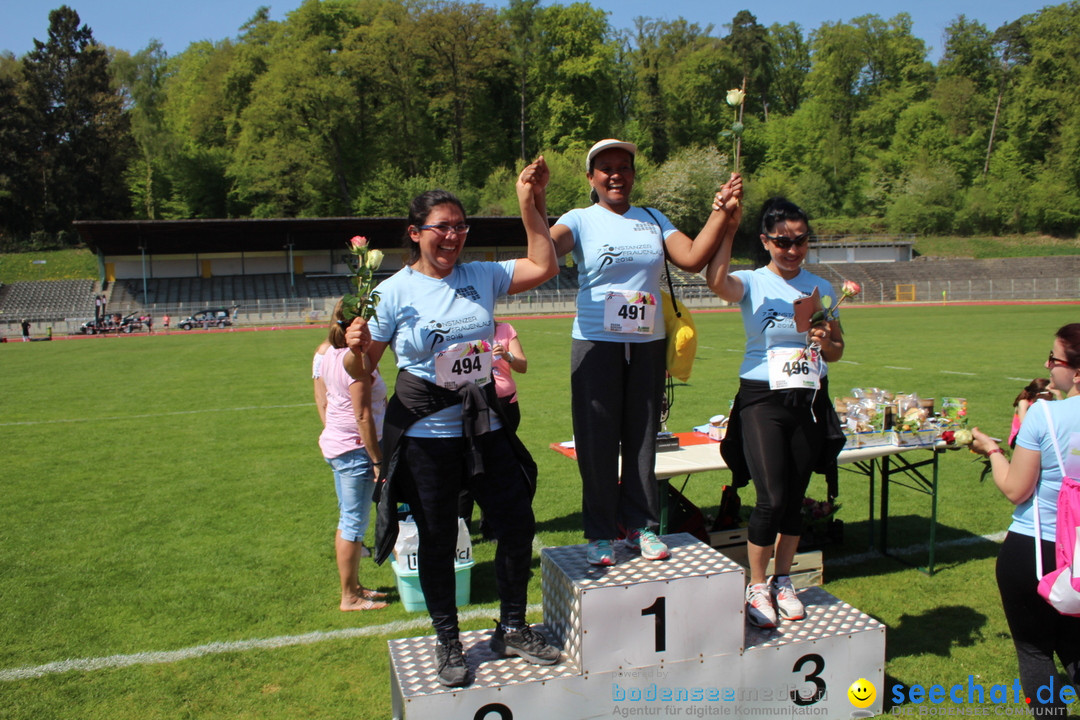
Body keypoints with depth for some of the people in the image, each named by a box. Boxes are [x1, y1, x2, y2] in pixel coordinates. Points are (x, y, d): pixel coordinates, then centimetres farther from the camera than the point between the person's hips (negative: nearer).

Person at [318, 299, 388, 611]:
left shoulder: (326, 352, 8)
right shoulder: (356, 359, -20)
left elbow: (323, 401, 14)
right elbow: (363, 416, -20)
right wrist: (378, 460, -15)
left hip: (334, 443, 10)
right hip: (355, 448, -10)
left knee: (348, 521, 18)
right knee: (354, 523, 1)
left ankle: (353, 586, 30)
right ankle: (349, 597, 13)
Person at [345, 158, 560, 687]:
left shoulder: (481, 277, 4)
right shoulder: (395, 291, -6)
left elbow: (544, 267, 3)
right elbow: (363, 369, -3)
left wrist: (531, 205, -3)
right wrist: (356, 345, -26)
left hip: (483, 426, 4)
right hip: (425, 433, -4)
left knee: (518, 523, 7)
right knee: (437, 540, 8)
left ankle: (511, 628, 29)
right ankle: (448, 644, 30)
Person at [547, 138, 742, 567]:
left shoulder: (654, 220, 12)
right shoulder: (581, 220, 1)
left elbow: (692, 258, 0)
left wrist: (721, 210, -6)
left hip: (648, 344, 3)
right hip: (597, 343, -3)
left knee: (642, 436, 8)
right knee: (598, 440, 1)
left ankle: (640, 524, 22)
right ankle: (600, 533, 14)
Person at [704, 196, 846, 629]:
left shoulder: (821, 288, 8)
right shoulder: (753, 283, -3)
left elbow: (836, 352, 15)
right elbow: (716, 281, -28)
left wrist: (827, 343, -7)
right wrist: (727, 228, -28)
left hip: (810, 401, 4)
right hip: (762, 399, -4)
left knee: (795, 497, 9)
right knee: (772, 498, -8)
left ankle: (782, 581, 27)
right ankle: (756, 587, 11)